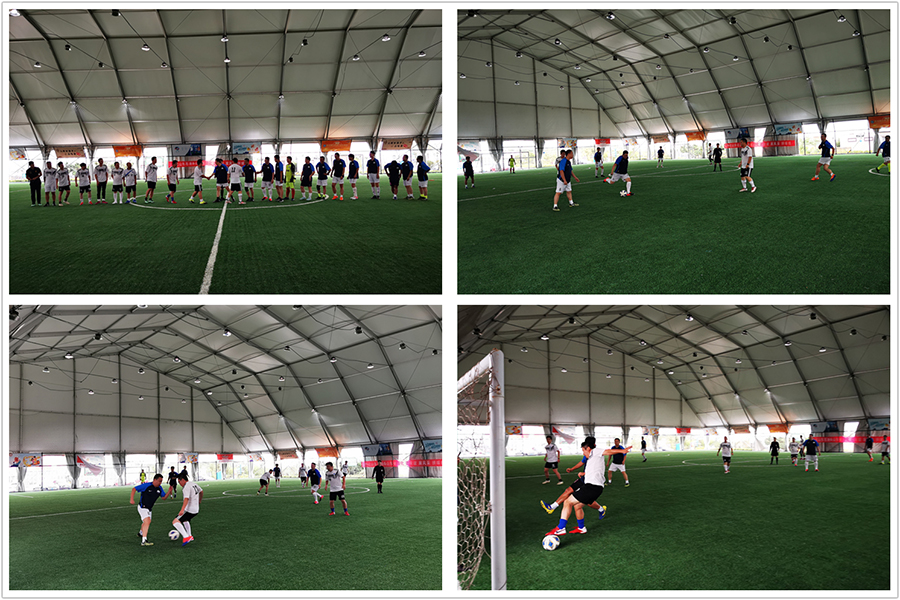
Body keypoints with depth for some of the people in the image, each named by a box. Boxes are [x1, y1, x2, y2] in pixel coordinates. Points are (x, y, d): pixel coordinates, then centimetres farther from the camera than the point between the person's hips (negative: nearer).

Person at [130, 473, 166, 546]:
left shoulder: (159, 488, -2)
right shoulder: (146, 486, -20)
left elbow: (163, 497, 3)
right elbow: (134, 489, -14)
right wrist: (132, 499, -23)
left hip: (149, 508, 8)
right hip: (142, 507, -8)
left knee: (145, 523, 26)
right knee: (147, 521, -25)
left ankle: (141, 533, 56)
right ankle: (143, 541, -30)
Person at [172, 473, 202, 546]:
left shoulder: (186, 487, -16)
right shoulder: (194, 483, 12)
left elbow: (186, 499, -30)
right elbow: (201, 491, 29)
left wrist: (182, 510, -40)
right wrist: (199, 501, 46)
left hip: (189, 510, -10)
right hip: (196, 509, 10)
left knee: (175, 522, -15)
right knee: (185, 519, 36)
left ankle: (186, 537, -30)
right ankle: (190, 536, 35)